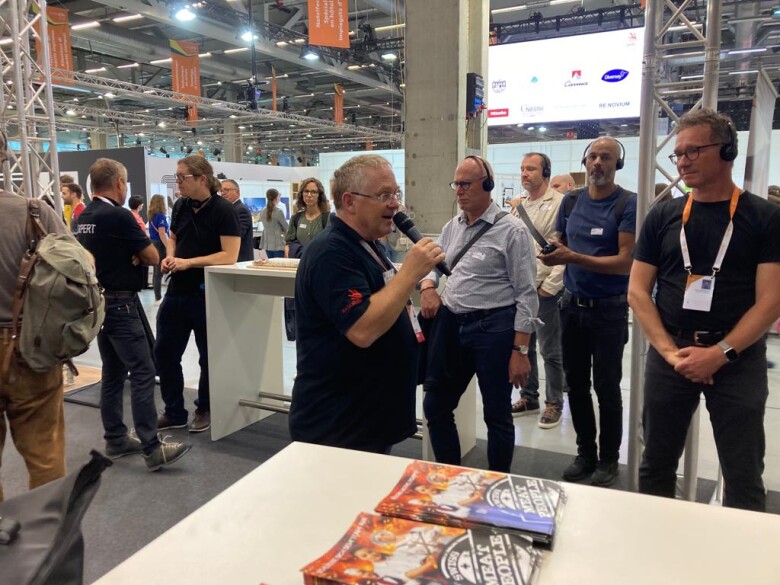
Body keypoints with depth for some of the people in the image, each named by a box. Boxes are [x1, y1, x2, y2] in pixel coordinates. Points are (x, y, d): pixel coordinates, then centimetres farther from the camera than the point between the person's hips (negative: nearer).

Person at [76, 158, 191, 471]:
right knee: (143, 372, -10)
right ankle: (152, 448, -11)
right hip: (120, 303, -10)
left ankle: (116, 439, 20)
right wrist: (137, 250, 10)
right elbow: (152, 257, -10)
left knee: (112, 372, 13)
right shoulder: (118, 216, -16)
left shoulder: (84, 218, 11)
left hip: (98, 301, 10)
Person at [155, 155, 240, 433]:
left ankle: (205, 410, 27)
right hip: (177, 291, 7)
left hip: (206, 294, -7)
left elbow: (230, 255, -20)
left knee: (208, 356, 8)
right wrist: (169, 256, -1)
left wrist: (189, 262, -22)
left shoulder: (223, 210, -14)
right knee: (164, 352, 10)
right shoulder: (180, 206, 6)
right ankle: (174, 412, 25)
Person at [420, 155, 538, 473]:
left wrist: (520, 350, -14)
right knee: (435, 405, 14)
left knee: (497, 414, 8)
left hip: (494, 326, -6)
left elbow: (526, 294, -10)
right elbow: (433, 264, 23)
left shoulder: (511, 230, -9)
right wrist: (427, 286, -2)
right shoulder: (452, 227, 11)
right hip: (451, 324, 7)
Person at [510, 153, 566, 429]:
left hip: (544, 289, -6)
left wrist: (550, 285, -14)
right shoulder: (517, 205, 12)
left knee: (550, 351, 4)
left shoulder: (560, 203, -9)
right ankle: (528, 397, 29)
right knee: (523, 346, 15)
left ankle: (554, 403, 18)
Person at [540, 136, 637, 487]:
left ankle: (609, 459, 24)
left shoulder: (628, 204, -11)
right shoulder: (571, 201, 5)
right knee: (576, 384, 13)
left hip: (609, 309, -5)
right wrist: (552, 254, -7)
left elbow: (625, 262, -19)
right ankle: (585, 452, 30)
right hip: (572, 305, 5)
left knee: (606, 387, 6)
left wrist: (573, 258, -27)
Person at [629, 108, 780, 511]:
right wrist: (671, 352, -10)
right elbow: (638, 291, 2)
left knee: (744, 478, 7)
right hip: (669, 354, 2)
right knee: (656, 465, 12)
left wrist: (720, 353, -17)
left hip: (739, 359, -2)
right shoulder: (663, 216, 5)